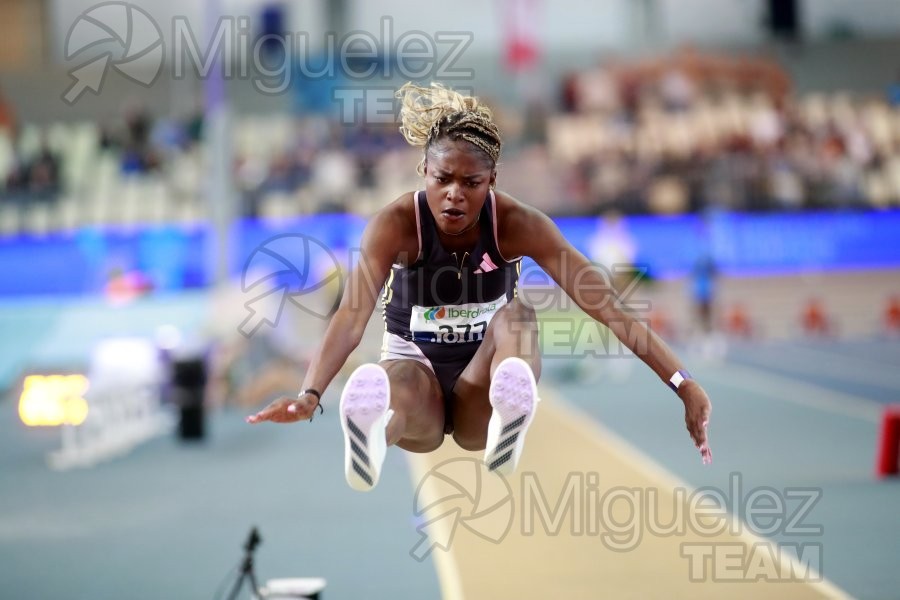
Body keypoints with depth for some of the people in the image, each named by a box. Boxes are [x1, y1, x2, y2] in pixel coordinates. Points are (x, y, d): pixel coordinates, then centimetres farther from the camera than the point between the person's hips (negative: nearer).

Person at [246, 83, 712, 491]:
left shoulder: (516, 224, -15)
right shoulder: (396, 224, -17)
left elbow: (604, 304, -19)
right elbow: (352, 315, -32)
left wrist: (681, 382, -29)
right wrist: (309, 395, -51)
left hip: (480, 394, 1)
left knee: (516, 315, -29)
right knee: (397, 381, -37)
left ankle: (511, 410, -58)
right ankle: (369, 429, -70)